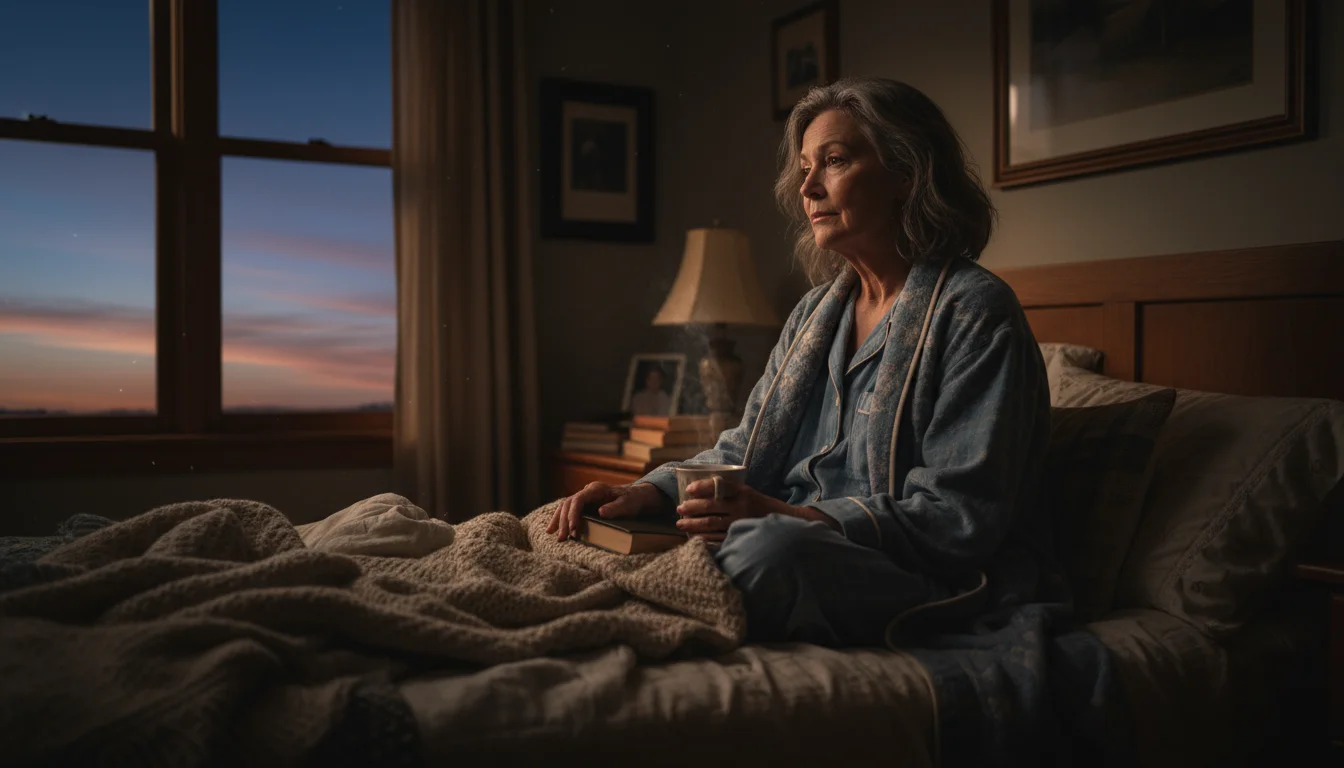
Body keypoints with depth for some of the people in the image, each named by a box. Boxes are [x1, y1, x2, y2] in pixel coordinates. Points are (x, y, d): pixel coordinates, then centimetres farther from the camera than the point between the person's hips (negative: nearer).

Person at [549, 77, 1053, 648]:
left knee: (770, 546, -37)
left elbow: (963, 518, -16)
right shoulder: (818, 310, 17)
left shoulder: (974, 311, -8)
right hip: (802, 544, 7)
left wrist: (791, 516, -27)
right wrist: (650, 491, -5)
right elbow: (743, 450, 15)